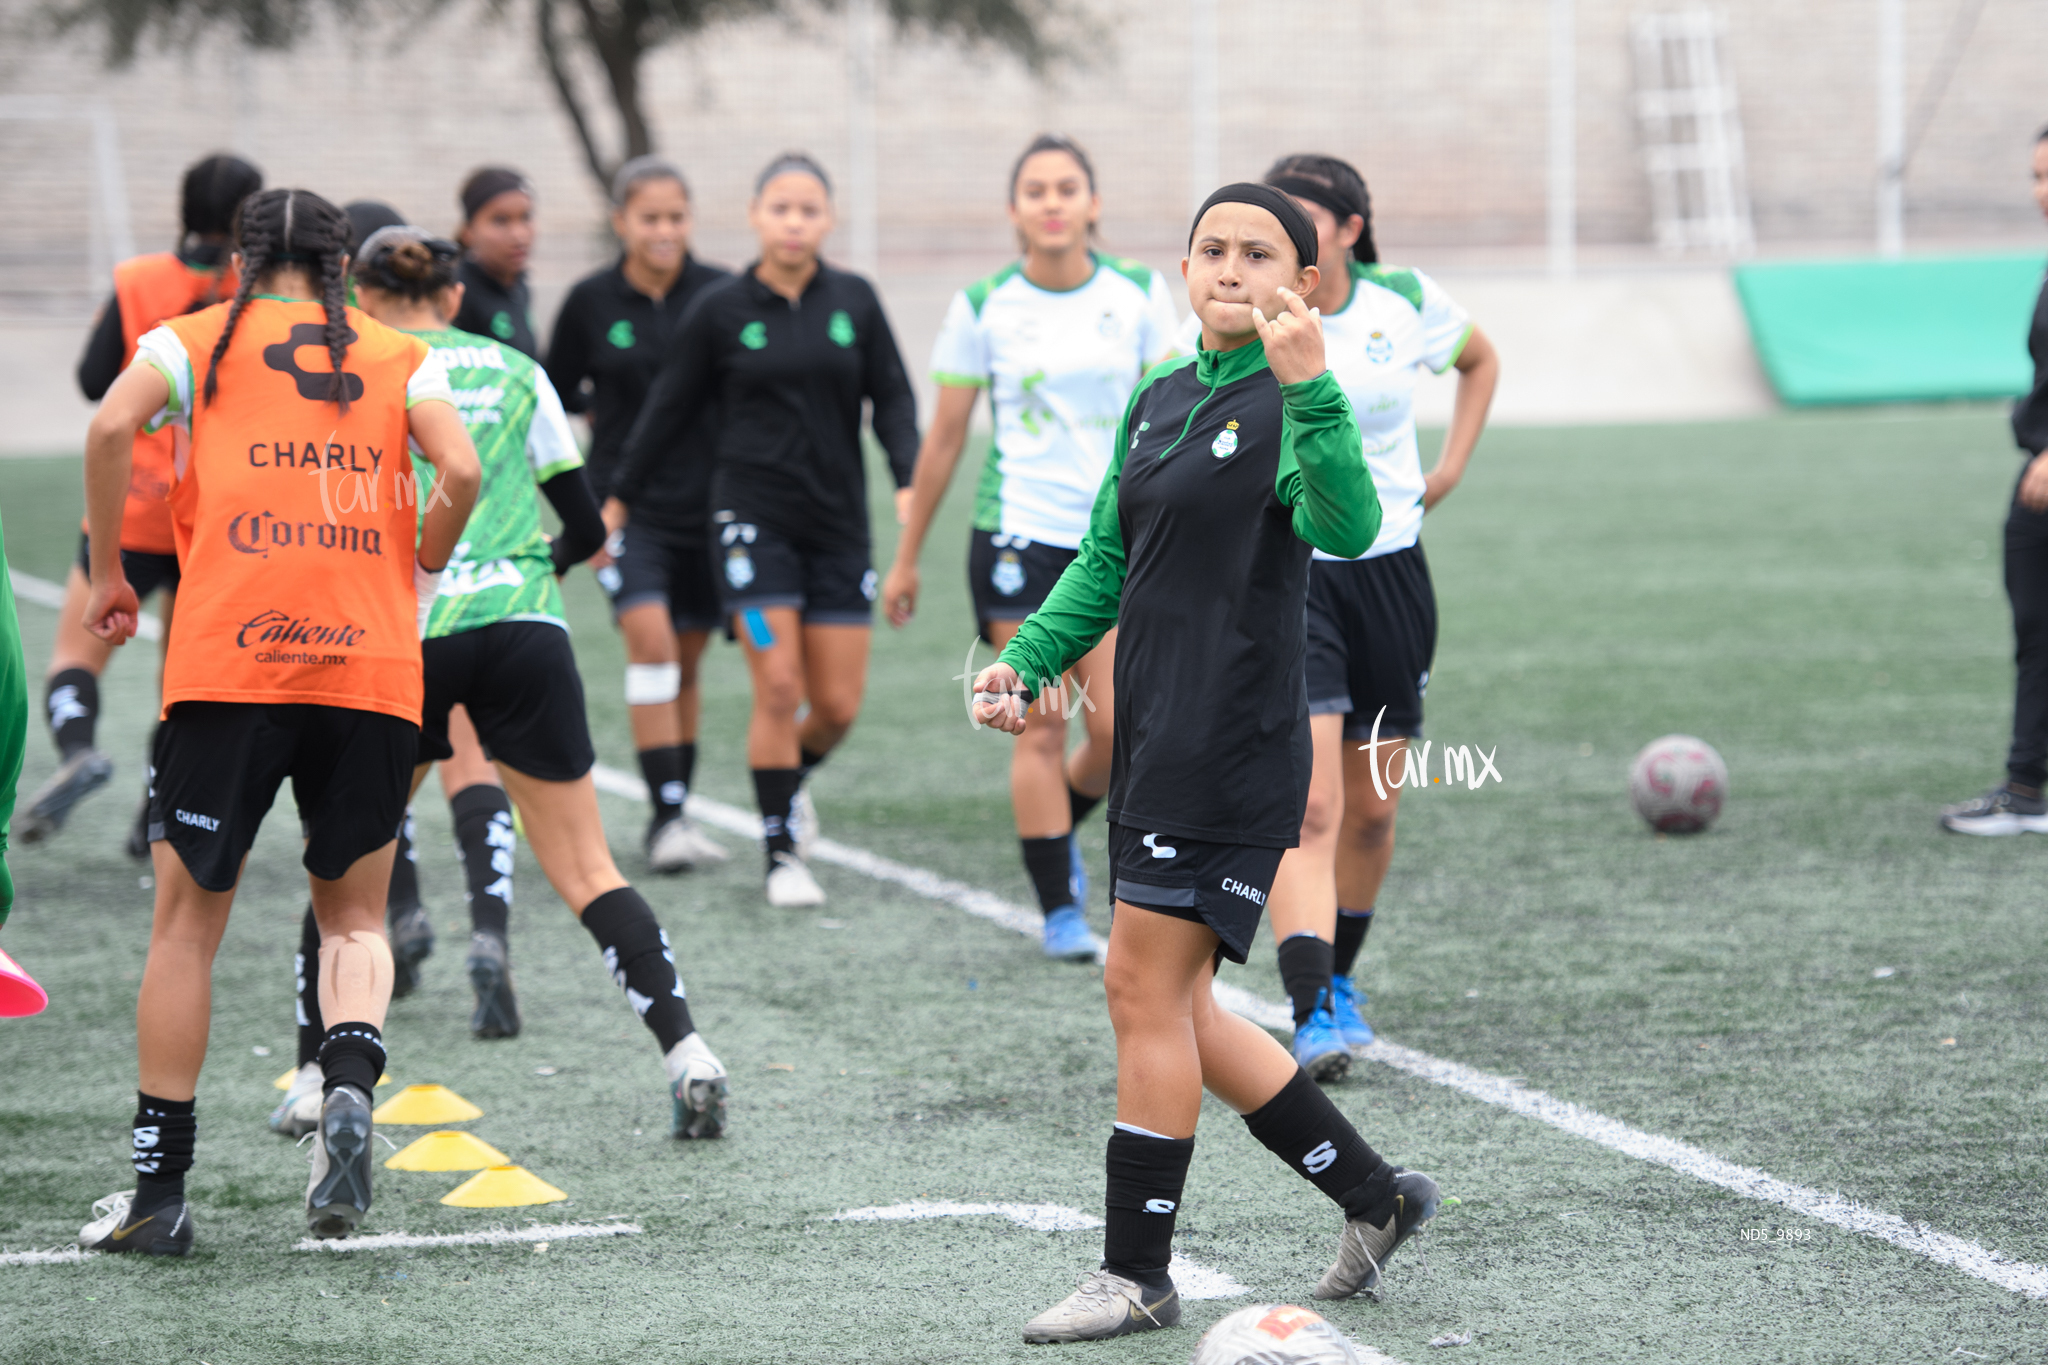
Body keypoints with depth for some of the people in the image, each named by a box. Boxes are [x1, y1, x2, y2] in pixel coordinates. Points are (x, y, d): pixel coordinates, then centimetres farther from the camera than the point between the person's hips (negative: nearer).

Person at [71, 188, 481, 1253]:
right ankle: (350, 1086, -15)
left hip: (228, 659, -1)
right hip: (372, 670, 1)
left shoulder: (196, 340, 11)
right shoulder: (399, 357, 14)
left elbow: (111, 427, -7)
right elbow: (459, 474, -1)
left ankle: (159, 1188, 7)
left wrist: (106, 573, 3)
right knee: (354, 917, 14)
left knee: (187, 921, 7)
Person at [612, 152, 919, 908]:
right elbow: (666, 408, 6)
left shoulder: (854, 301, 4)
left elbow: (892, 397, 5)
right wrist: (618, 498, 10)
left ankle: (790, 778, 35)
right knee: (779, 687, -11)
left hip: (838, 519, 3)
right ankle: (782, 854, 0)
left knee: (839, 703, 2)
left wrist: (908, 482, -11)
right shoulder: (720, 310, -2)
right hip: (754, 516, -3)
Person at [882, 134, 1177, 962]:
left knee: (1118, 732, -3)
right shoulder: (982, 309, -1)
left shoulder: (1139, 294, 2)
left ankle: (1055, 824, 29)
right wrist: (907, 558, 8)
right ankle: (1059, 910, 3)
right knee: (1042, 724, -6)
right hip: (1019, 534, -2)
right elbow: (944, 438, 6)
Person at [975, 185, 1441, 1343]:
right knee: (1174, 1007, 12)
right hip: (1154, 743, 9)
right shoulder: (1158, 400, 14)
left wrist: (1308, 385, -41)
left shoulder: (1290, 408, -10)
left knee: (1145, 988, -7)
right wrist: (1027, 661, 9)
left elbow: (1347, 528, -30)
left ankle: (1139, 1276, 3)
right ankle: (1375, 1195, 25)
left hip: (1235, 748, -9)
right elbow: (1107, 561, 22)